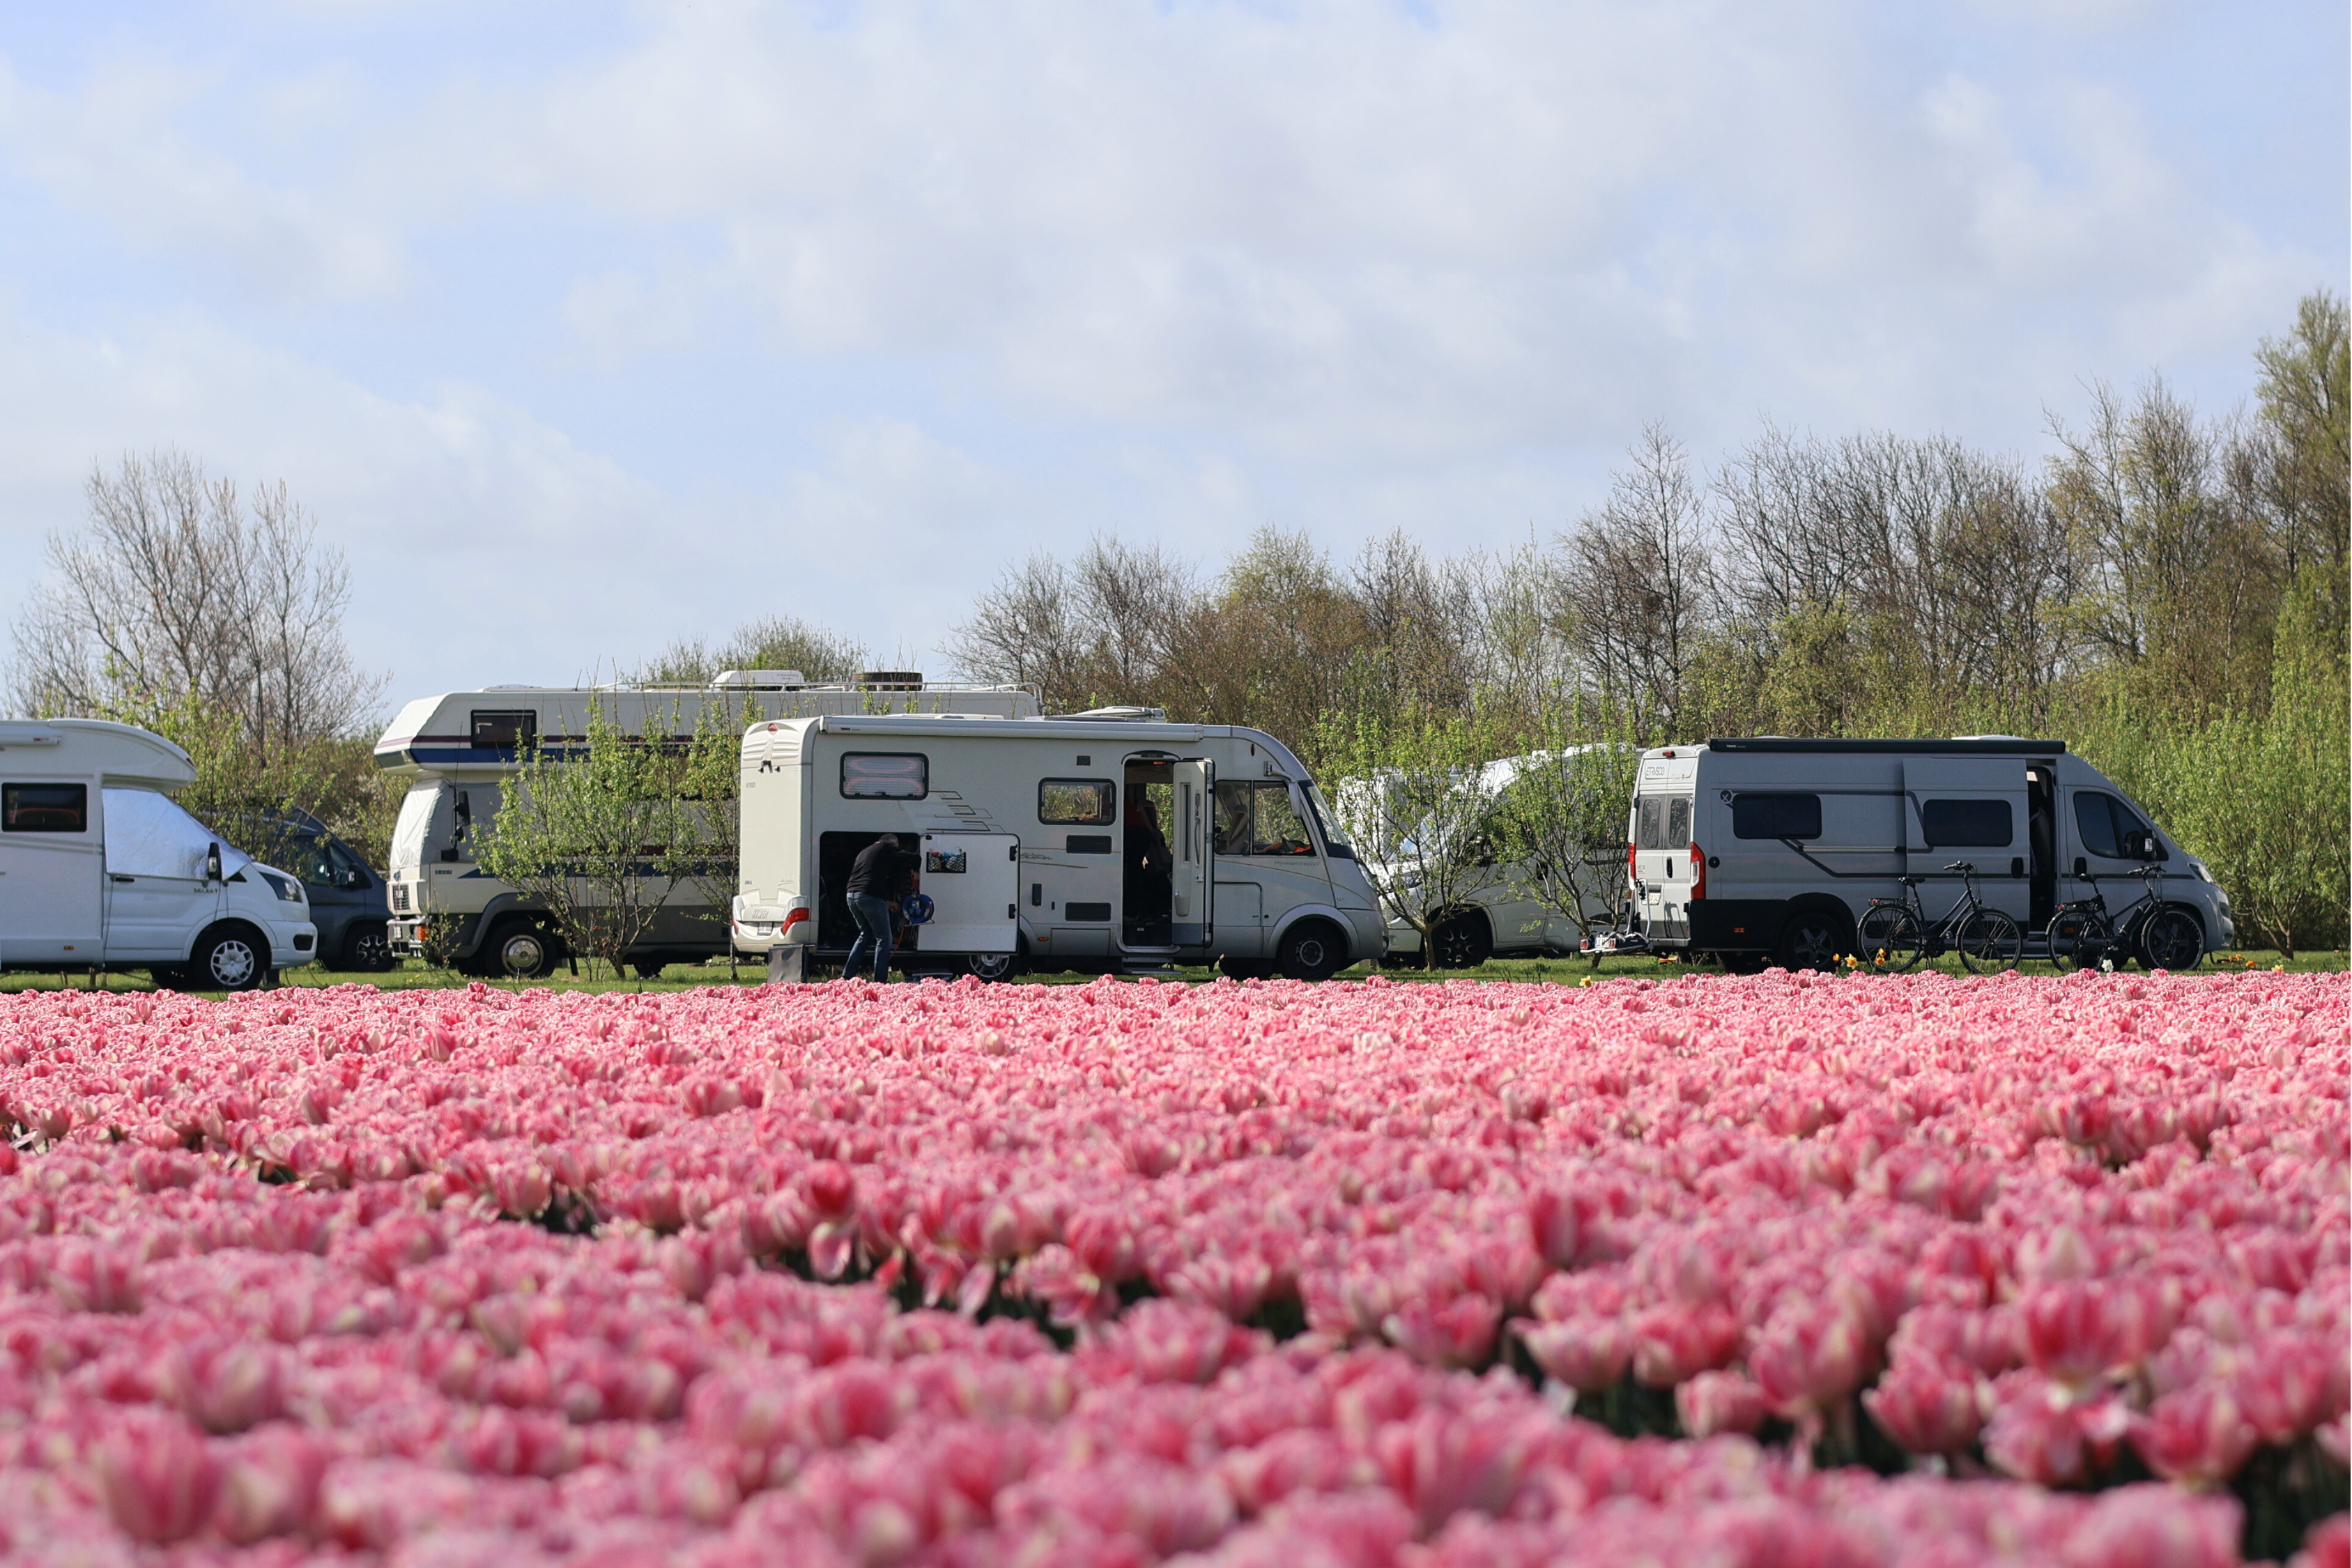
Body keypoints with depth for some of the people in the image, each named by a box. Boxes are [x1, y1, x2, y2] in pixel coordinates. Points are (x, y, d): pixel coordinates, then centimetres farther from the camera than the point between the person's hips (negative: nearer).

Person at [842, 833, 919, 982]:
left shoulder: (864, 852, 28)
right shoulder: (888, 849, 6)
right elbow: (916, 859, 3)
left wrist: (886, 901, 31)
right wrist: (911, 870, 25)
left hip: (852, 894, 7)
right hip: (871, 897, -7)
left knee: (866, 935, 23)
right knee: (884, 938, 1)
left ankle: (846, 975, 18)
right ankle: (880, 980, -5)